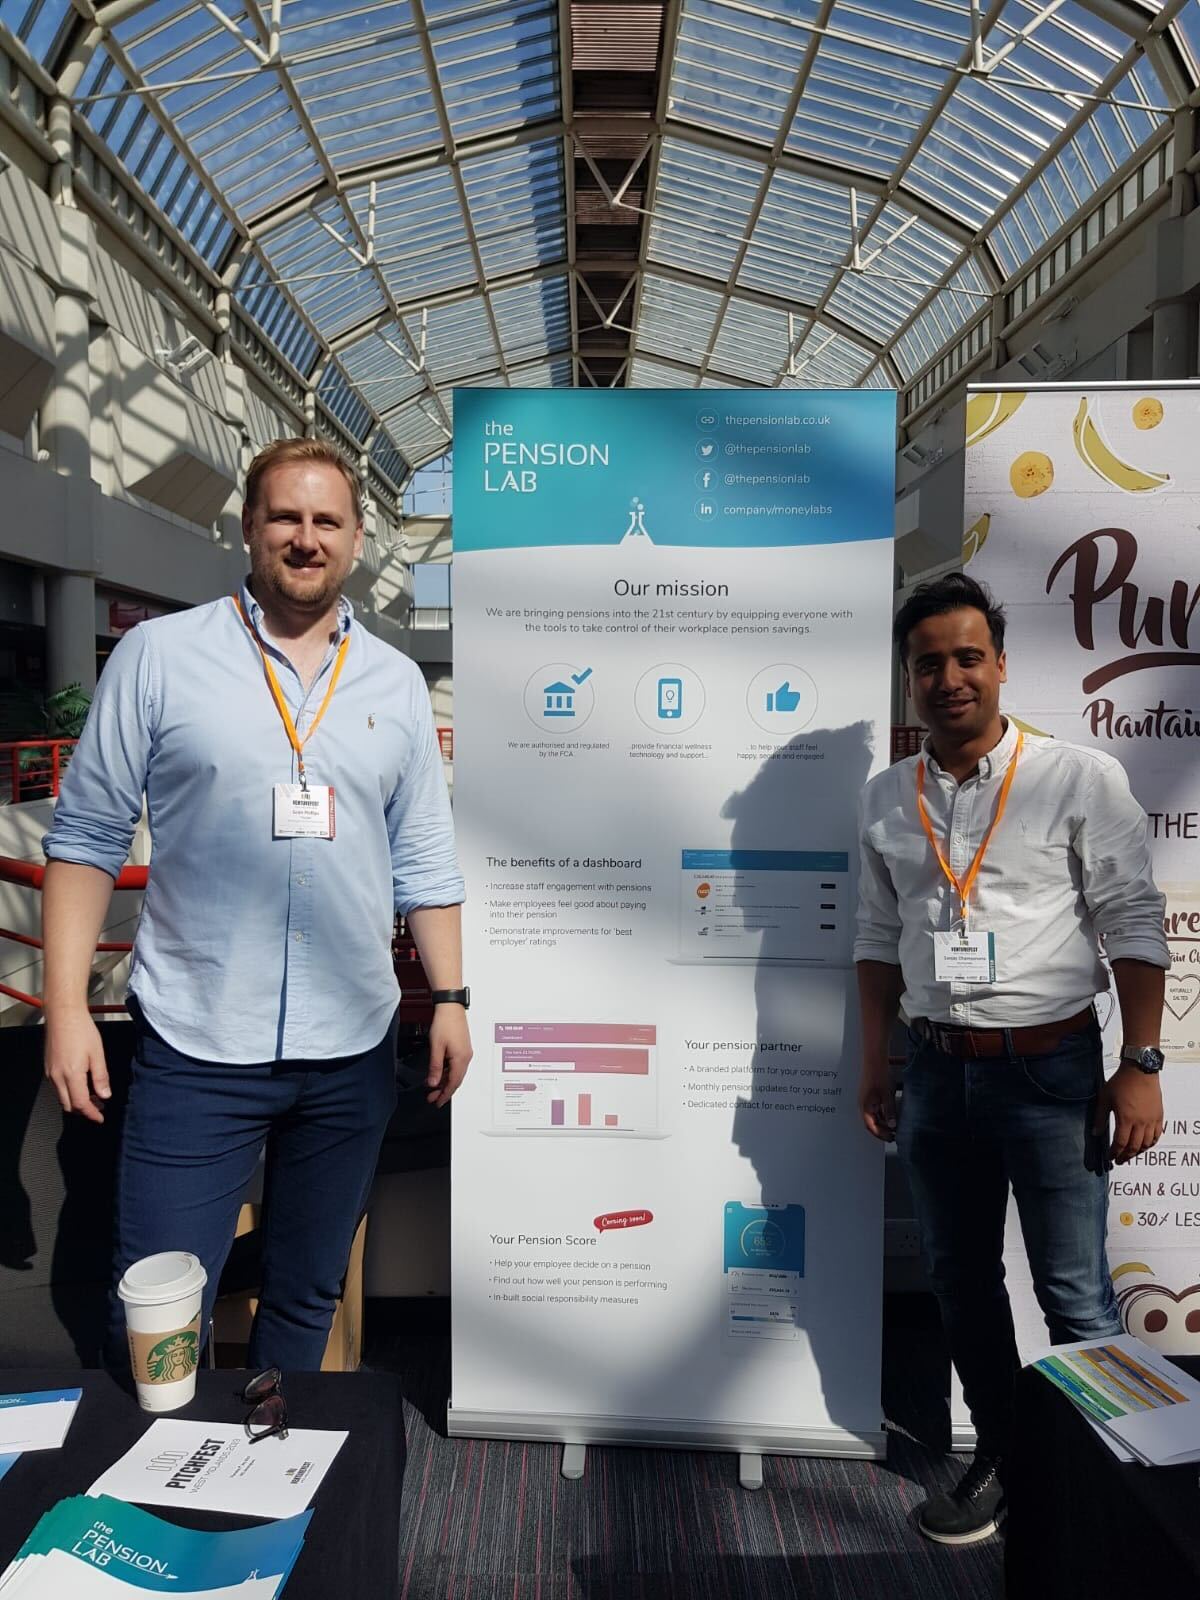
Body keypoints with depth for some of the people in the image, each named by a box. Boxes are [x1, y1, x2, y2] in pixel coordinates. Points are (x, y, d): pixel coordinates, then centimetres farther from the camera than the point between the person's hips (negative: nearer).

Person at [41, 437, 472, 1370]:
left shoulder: (396, 682, 7)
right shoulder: (158, 656, -2)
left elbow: (423, 860, 9)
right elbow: (88, 837, -1)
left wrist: (451, 997, 3)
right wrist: (67, 1007, -6)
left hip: (353, 1049, 3)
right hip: (195, 1047, -2)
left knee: (307, 1299, 19)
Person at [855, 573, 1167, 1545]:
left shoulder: (1080, 780, -8)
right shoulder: (888, 799, 4)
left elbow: (1135, 927, -7)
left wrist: (1141, 1066, -10)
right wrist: (875, 1064, 9)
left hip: (1050, 1068, -4)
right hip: (938, 1070, 5)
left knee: (1076, 1295, 6)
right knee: (961, 1278, 16)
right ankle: (1000, 1458, 35)